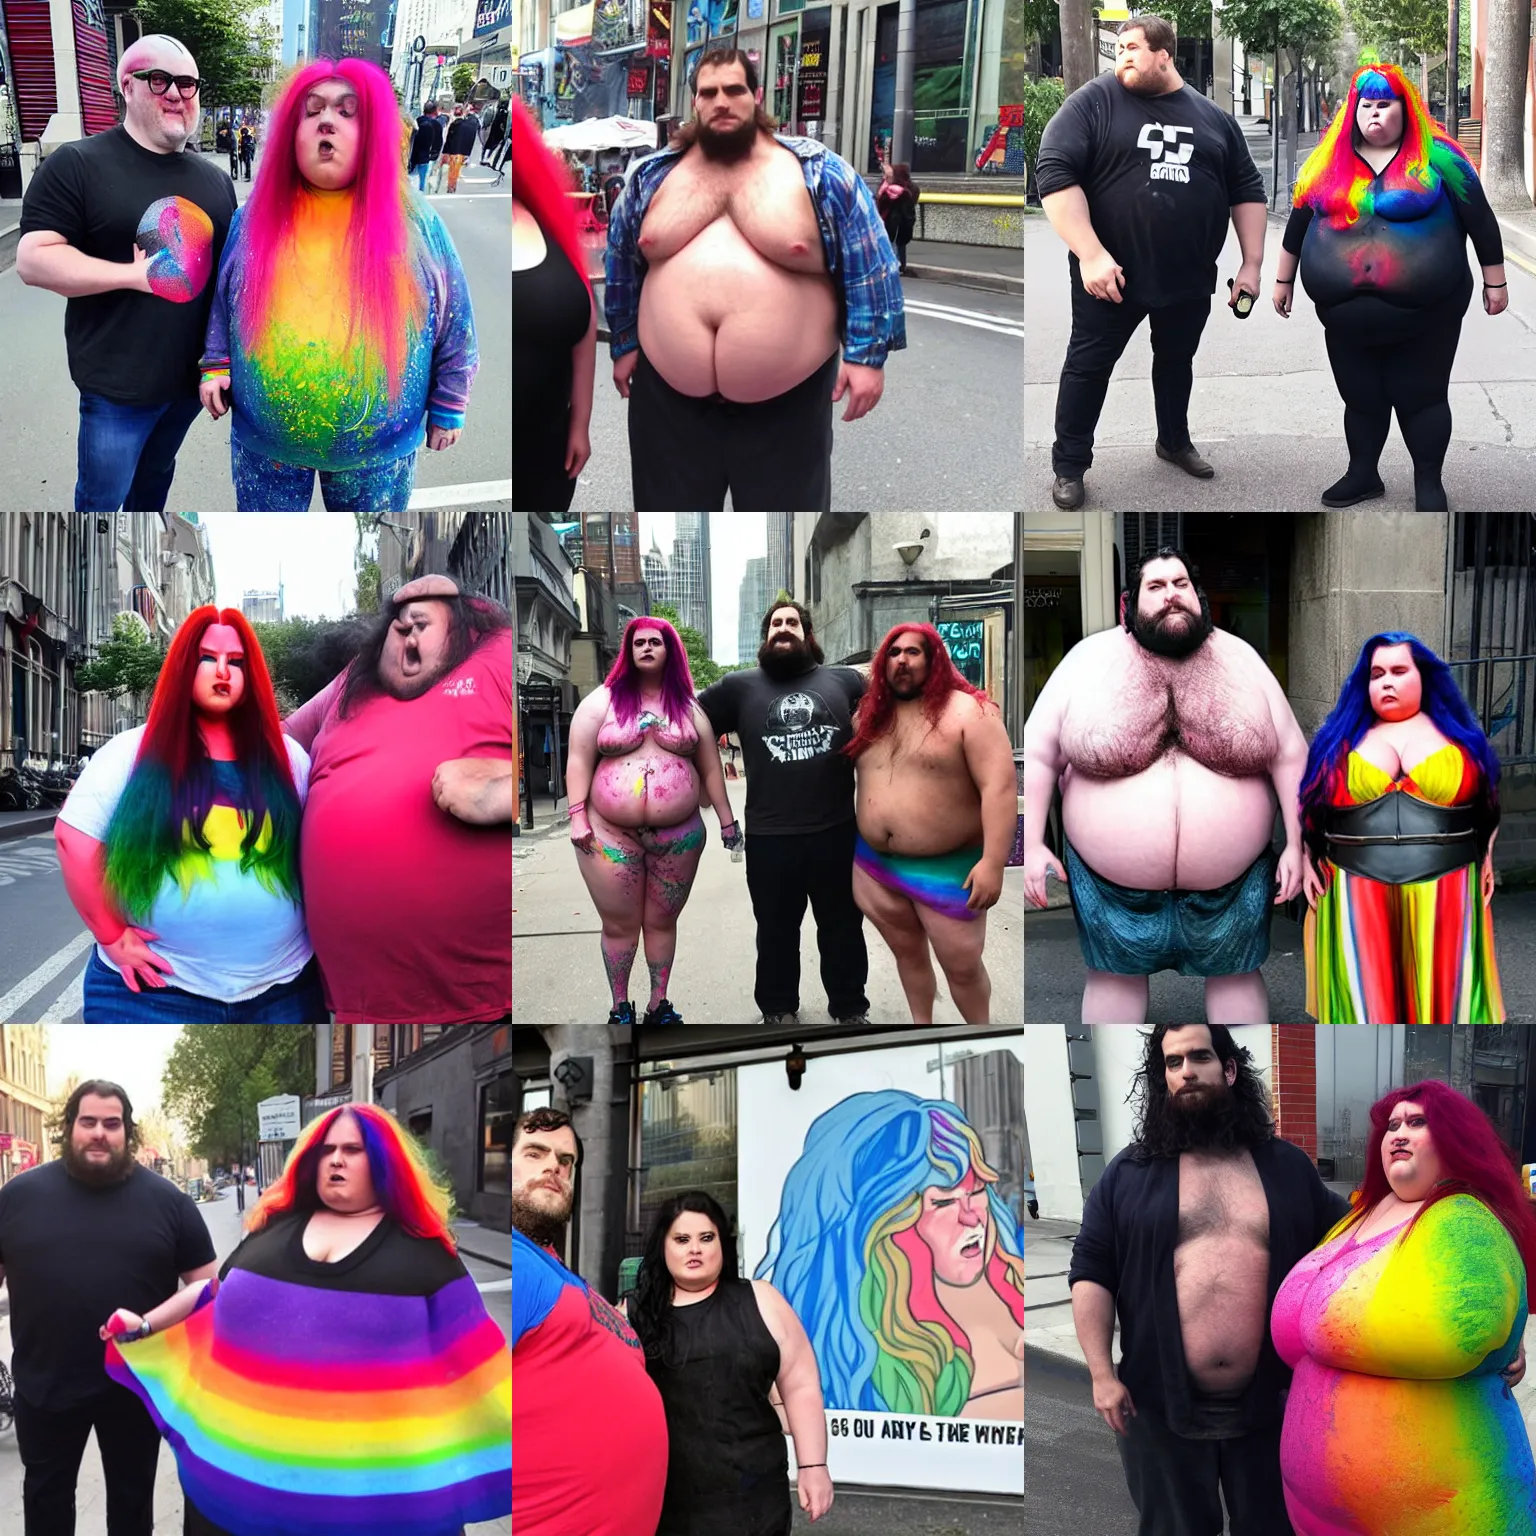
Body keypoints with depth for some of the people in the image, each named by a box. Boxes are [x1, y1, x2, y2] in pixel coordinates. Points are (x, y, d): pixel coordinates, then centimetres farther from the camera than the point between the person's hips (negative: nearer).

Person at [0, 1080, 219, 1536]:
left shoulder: (166, 1200, -3)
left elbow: (206, 1288, 0)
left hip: (136, 1387, 0)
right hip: (44, 1386, 1)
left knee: (132, 1498, 15)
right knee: (45, 1497, 16)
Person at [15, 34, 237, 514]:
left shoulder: (213, 180, 8)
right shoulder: (77, 165, -11)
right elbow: (33, 259, -17)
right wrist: (136, 275, -24)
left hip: (192, 376, 5)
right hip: (118, 383, -5)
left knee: (156, 476, 22)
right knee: (100, 499, 4)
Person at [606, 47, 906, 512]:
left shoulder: (820, 173, -2)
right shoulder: (653, 176, 8)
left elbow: (870, 263, -2)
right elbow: (620, 264, 20)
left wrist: (866, 354, -7)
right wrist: (624, 345, 19)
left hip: (787, 402, -3)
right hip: (669, 395, 3)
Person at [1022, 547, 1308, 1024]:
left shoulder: (1240, 659, -1)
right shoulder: (1090, 658, -5)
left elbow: (1289, 756, 1)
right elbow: (1038, 754, -4)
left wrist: (1296, 844, -4)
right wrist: (1030, 845, -9)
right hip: (1112, 878, -1)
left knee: (1235, 974, 14)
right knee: (1115, 975, 14)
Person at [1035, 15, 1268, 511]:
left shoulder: (1213, 117, 5)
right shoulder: (1094, 102, -7)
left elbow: (1247, 190, 11)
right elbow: (1055, 172, -15)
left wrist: (1251, 263, 2)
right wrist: (1090, 255, -23)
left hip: (1189, 278, 4)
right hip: (1110, 273, -4)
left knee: (1177, 362, 19)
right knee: (1089, 366, 4)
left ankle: (1174, 440, 39)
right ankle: (1069, 465, 15)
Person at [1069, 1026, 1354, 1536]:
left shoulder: (1288, 1166, 5)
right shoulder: (1128, 1173, 1)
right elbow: (1090, 1272, -1)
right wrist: (1102, 1374, -9)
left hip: (1268, 1405, 1)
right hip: (1161, 1407, -1)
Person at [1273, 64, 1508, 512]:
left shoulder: (1437, 158, -4)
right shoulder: (1328, 163, 6)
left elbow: (1480, 220, 1)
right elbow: (1299, 223, 16)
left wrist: (1494, 280, 2)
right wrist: (1284, 279, 18)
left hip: (1425, 315, -3)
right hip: (1347, 317, 3)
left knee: (1421, 397, 4)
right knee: (1360, 397, 13)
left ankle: (1428, 483, 19)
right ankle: (1362, 474, 31)